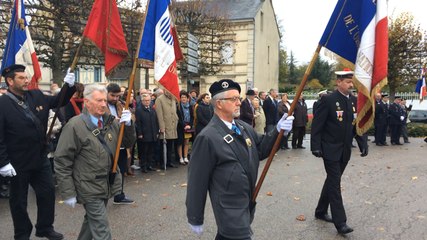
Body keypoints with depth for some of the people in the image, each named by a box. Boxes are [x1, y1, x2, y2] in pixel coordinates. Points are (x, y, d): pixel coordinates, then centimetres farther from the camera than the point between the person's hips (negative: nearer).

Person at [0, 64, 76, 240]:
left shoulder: (36, 95, 2)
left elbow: (59, 101, 14)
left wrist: (68, 85, -3)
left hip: (41, 158, 6)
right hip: (18, 163, -6)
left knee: (48, 192, 14)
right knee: (19, 200, 11)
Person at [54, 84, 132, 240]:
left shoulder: (111, 121, 1)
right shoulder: (75, 126, -15)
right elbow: (62, 162, -13)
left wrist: (127, 125, -12)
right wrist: (68, 193, -13)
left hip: (107, 184, 6)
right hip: (89, 188, -6)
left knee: (92, 220, 24)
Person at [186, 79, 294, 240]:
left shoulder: (244, 127, 4)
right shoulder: (208, 137, -21)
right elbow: (197, 181, -17)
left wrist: (277, 131, -9)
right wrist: (195, 218, -11)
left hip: (248, 203, 8)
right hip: (230, 209, -7)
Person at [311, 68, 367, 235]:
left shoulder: (353, 101, 6)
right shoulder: (328, 100, -12)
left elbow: (357, 124, 11)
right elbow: (317, 125, -13)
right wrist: (316, 147, -17)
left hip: (345, 151, 7)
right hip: (331, 150, -6)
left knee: (332, 181, 16)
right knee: (335, 183, -5)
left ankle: (321, 211, 31)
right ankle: (340, 222, 0)